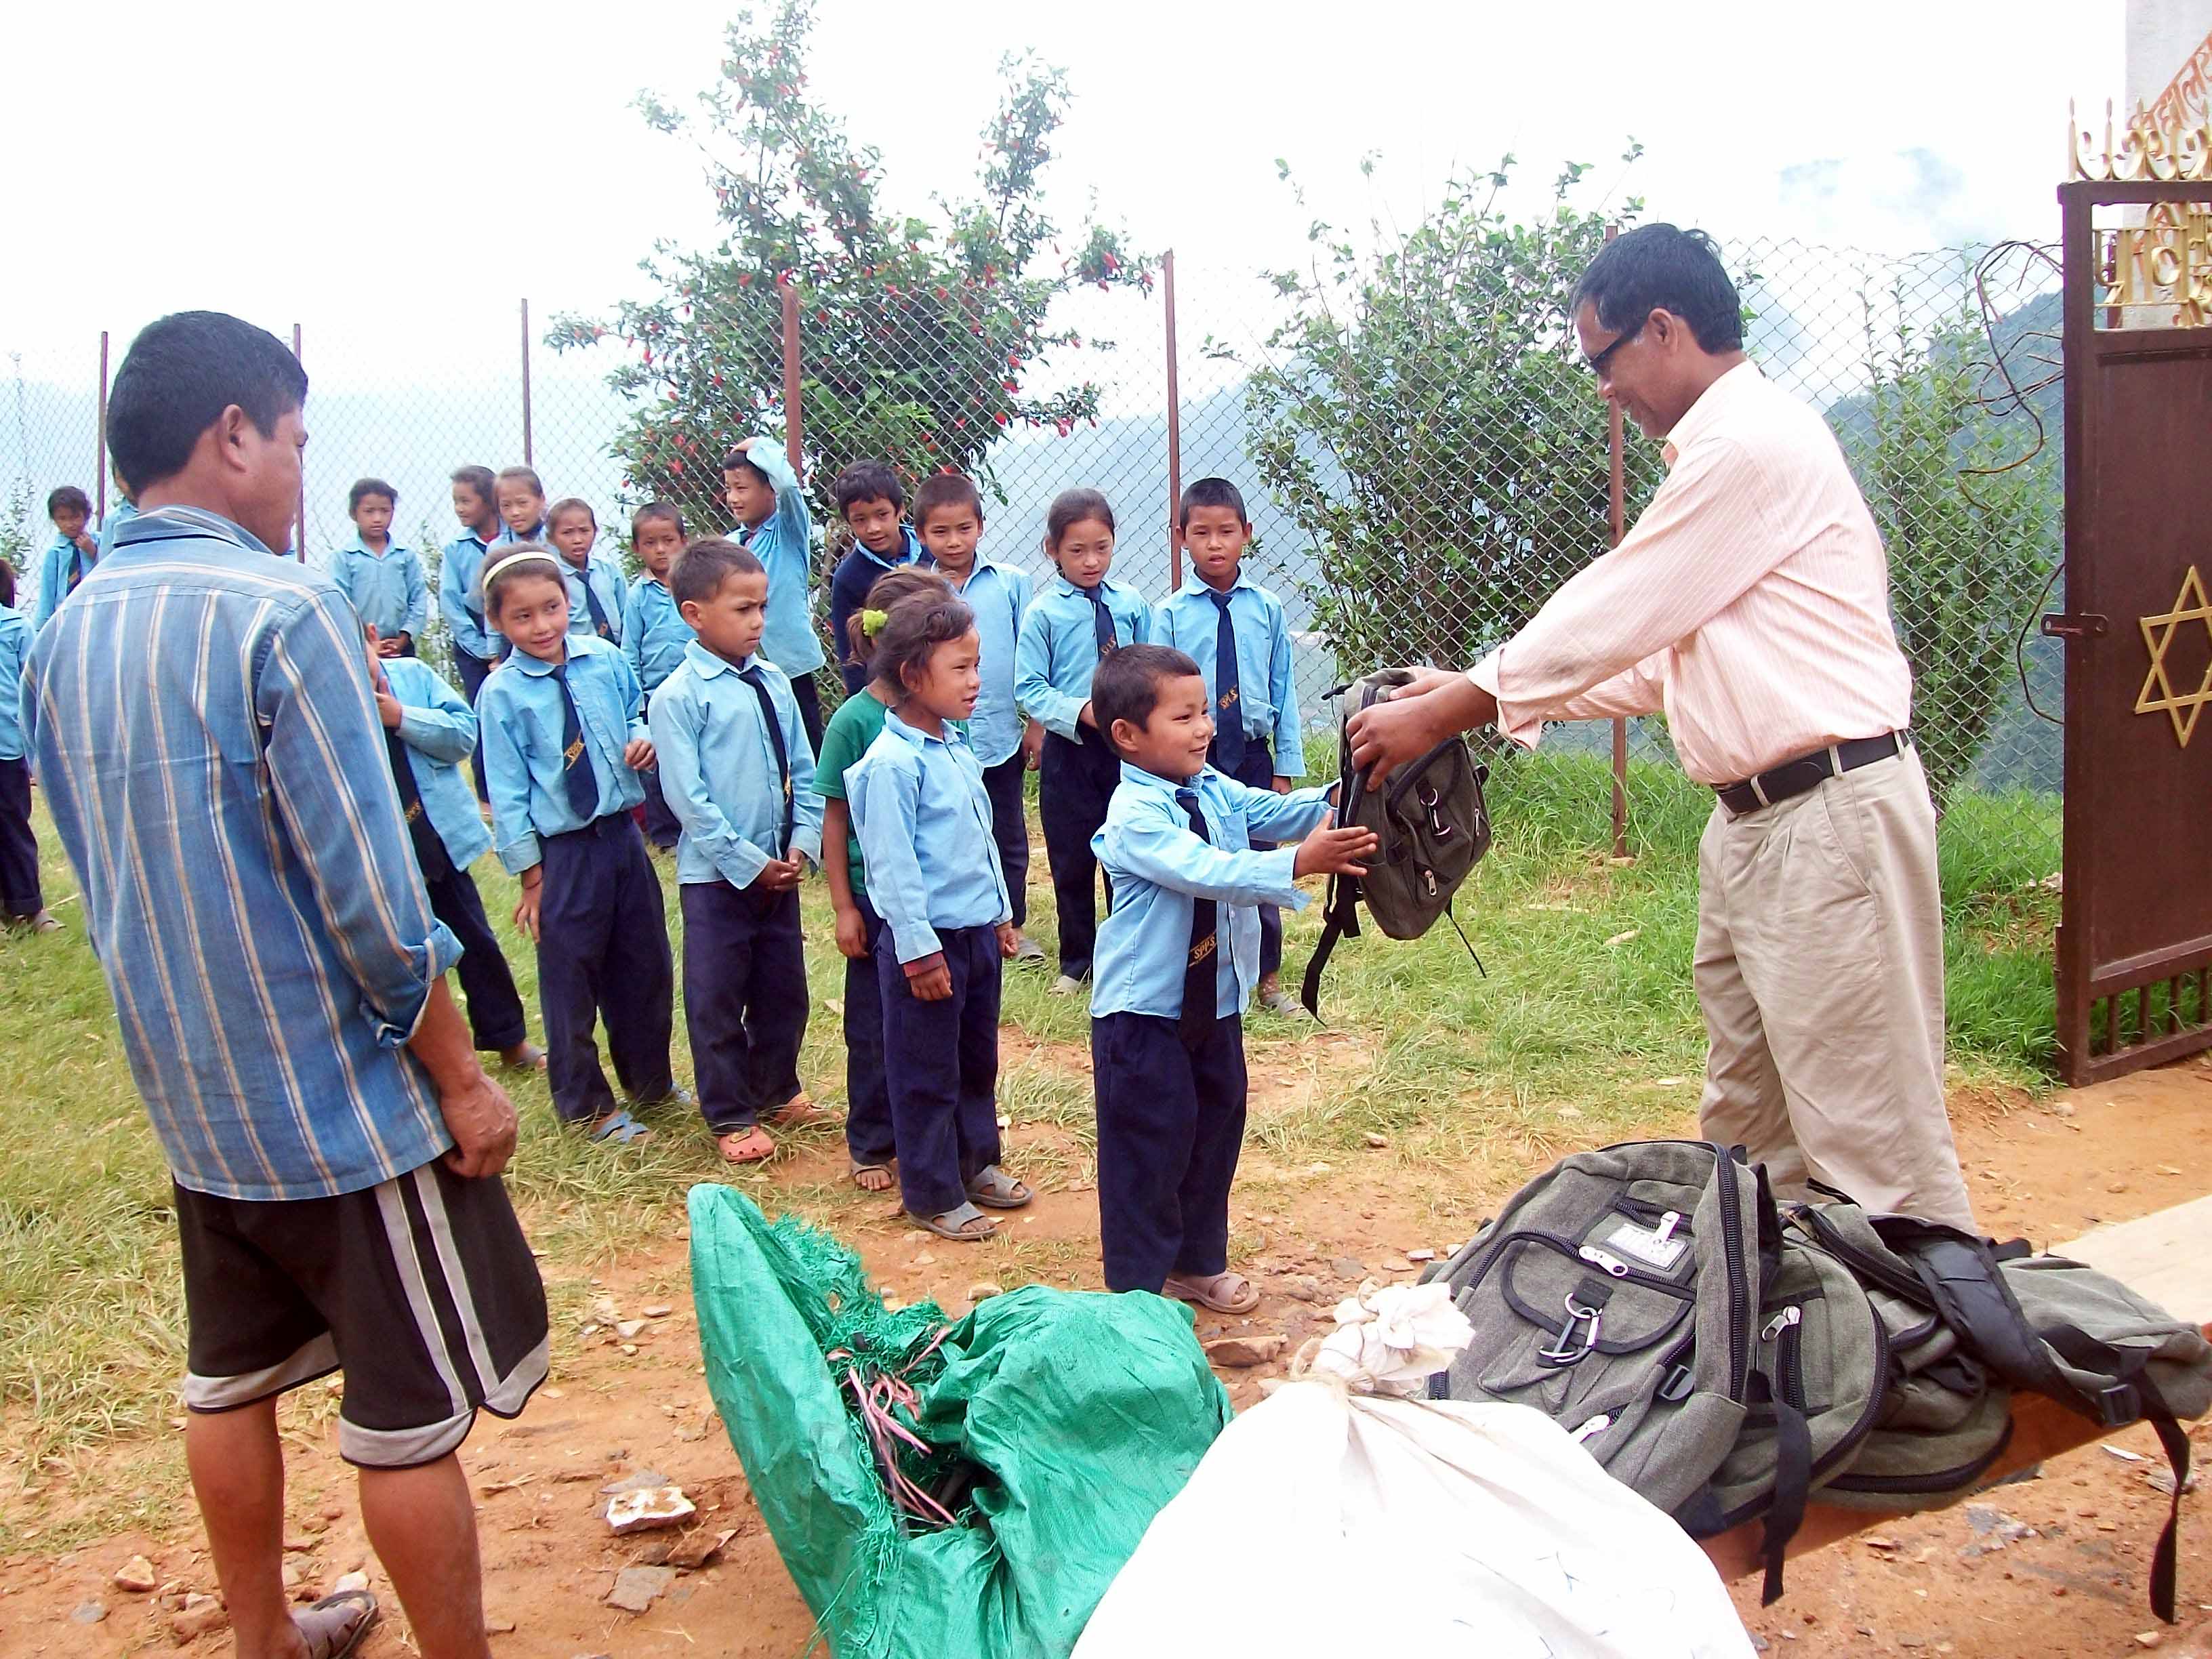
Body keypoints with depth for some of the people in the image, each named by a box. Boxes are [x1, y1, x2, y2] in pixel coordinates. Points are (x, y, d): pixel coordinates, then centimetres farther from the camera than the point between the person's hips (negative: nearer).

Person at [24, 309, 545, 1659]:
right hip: (347, 1094, -8)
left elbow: (105, 880, 12)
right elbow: (370, 899, -21)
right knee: (412, 1415, 5)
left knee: (232, 1379, 21)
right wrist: (461, 1076, -11)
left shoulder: (64, 636, 4)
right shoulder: (280, 609, -19)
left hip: (191, 1095, 8)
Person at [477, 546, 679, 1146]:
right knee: (570, 979, 7)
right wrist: (532, 875, -8)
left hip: (622, 832, 5)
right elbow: (508, 792, -9)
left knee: (646, 966, 16)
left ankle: (649, 1081, 37)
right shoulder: (502, 693, -11)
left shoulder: (604, 659, -1)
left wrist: (642, 738, -7)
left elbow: (635, 712, 17)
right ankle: (586, 1105, 26)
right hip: (563, 849, -4)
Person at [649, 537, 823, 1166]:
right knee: (717, 1000, 7)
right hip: (716, 875, -5)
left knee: (784, 989, 17)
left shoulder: (774, 684, 3)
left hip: (778, 869, 5)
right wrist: (748, 863, -15)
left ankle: (776, 1091, 36)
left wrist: (802, 845, -4)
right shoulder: (679, 696, -12)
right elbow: (687, 796, -14)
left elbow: (803, 775, 8)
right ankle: (731, 1116, 21)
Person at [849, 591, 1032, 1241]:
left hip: (978, 931, 9)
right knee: (927, 1074, 5)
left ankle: (976, 1162, 37)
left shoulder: (957, 749, 8)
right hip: (928, 940, -8)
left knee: (978, 1059, 21)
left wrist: (1001, 913, 20)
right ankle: (933, 1195, 17)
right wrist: (919, 951, -19)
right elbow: (893, 865, -20)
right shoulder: (893, 762, -19)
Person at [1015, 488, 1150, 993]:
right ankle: (1076, 961, 26)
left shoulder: (1132, 606, 1)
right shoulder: (1043, 612, -7)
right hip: (1069, 750, -1)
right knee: (1072, 861, 10)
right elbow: (1029, 689, -7)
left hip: (1126, 747, 2)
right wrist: (1082, 711, -20)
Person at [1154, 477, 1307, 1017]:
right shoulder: (1170, 615, -4)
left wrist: (1286, 767, 3)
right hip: (1190, 758, -1)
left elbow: (1284, 692, 4)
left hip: (1253, 755, 1)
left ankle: (1269, 980, 23)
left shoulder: (1268, 610, 1)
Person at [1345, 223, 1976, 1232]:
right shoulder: (1718, 450, 17)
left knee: (1865, 1128, -4)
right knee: (1748, 1117, 18)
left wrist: (1444, 715, -6)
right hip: (1755, 817, 11)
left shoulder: (1752, 443, -16)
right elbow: (1655, 659, 18)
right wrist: (1481, 696, 12)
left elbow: (1612, 618, -15)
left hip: (1831, 815, -11)